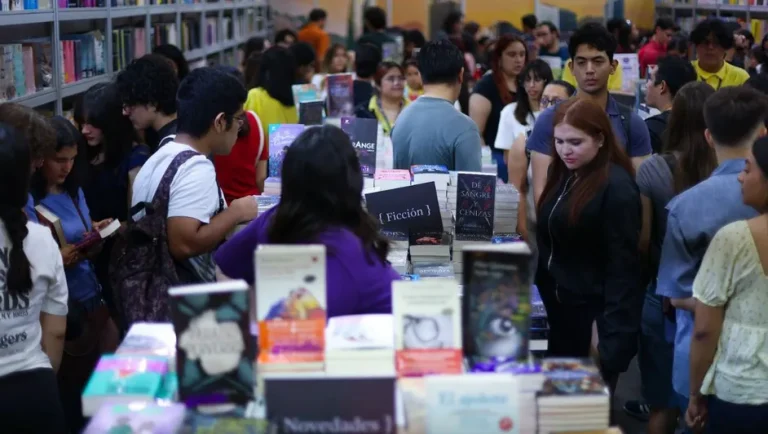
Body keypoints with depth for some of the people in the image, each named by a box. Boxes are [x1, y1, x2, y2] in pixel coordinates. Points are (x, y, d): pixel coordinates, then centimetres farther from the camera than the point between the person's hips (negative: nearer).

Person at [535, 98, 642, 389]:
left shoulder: (616, 188, -17)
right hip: (559, 306, 8)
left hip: (594, 313, -8)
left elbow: (622, 266, -19)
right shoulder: (564, 175, 8)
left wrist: (613, 338, -22)